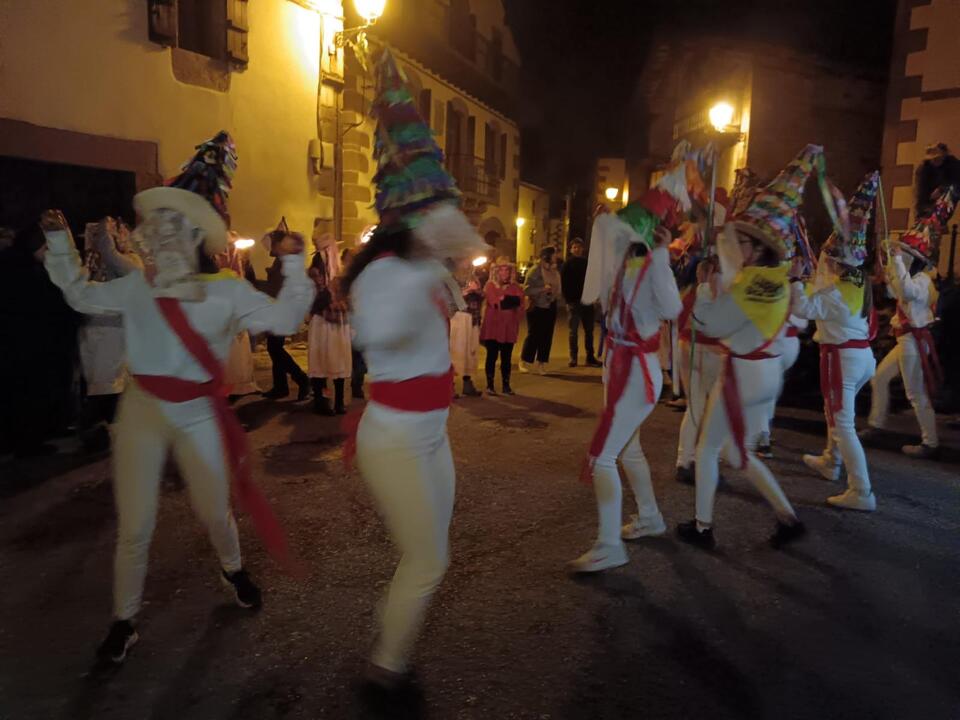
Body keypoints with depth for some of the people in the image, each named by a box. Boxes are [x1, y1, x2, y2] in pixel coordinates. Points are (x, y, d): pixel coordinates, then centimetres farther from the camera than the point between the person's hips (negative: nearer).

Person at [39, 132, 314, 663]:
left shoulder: (229, 293, -9)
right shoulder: (135, 287, 0)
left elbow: (284, 320, -15)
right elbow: (81, 294, 16)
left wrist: (293, 265, -20)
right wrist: (60, 242, 11)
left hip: (199, 414, -1)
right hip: (143, 410, 2)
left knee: (215, 510, 13)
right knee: (135, 524, 6)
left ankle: (233, 571, 45)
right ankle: (123, 620, 26)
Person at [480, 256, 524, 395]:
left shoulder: (515, 287, 9)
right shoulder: (490, 285, 0)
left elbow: (519, 302, -4)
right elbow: (494, 302, -13)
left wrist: (504, 299, -11)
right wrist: (511, 301, -10)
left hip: (509, 327, 3)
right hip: (493, 326, -2)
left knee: (506, 357, 7)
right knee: (492, 356, 1)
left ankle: (506, 385, 15)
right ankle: (490, 385, 8)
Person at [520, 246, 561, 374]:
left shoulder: (555, 273, 9)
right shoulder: (534, 272, -9)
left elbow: (558, 290, 18)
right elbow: (526, 290, -15)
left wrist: (554, 293, -3)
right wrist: (542, 289, -23)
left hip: (550, 308, 5)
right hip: (536, 308, -5)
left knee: (547, 336, 4)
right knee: (533, 335, -5)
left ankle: (541, 363, 14)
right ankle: (525, 362, 10)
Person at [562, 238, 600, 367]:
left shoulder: (586, 263, 9)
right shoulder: (567, 264, 1)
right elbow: (564, 283, -4)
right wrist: (567, 299, -13)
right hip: (573, 301, -3)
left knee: (589, 330, 6)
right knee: (573, 331, 0)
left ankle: (590, 357, 11)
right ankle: (573, 358, 5)